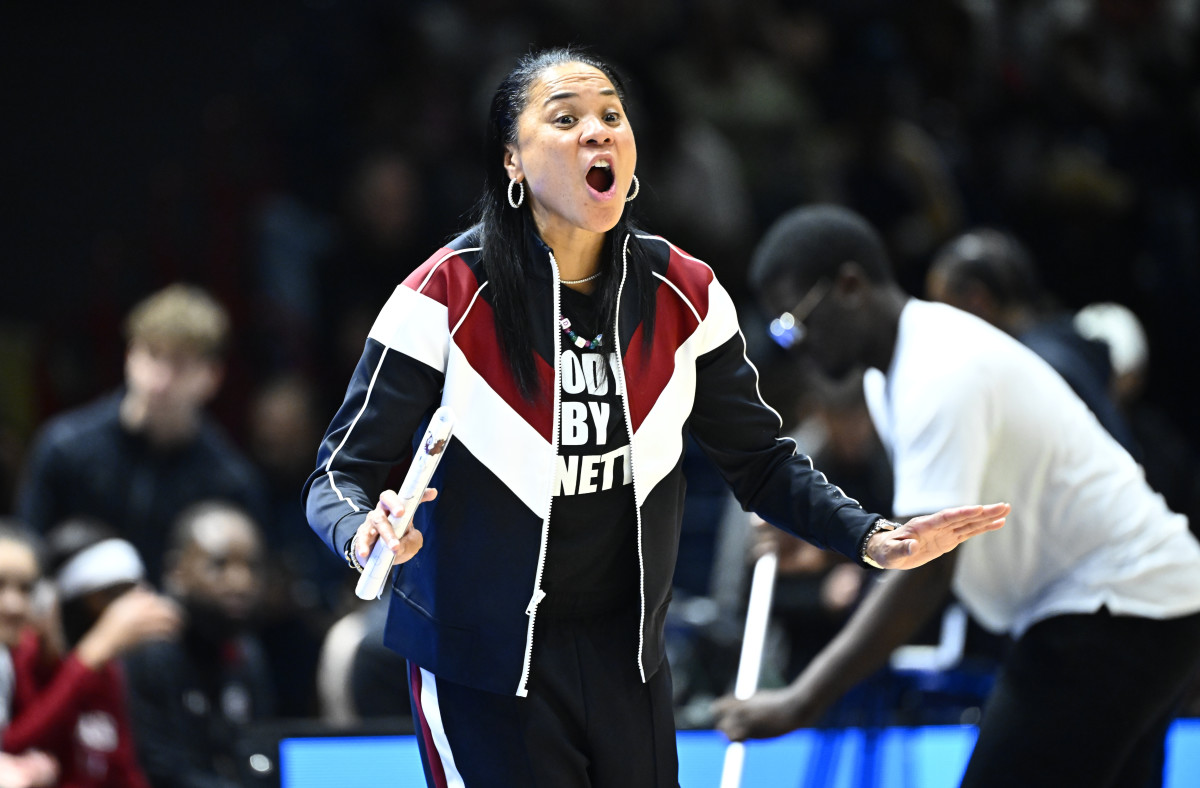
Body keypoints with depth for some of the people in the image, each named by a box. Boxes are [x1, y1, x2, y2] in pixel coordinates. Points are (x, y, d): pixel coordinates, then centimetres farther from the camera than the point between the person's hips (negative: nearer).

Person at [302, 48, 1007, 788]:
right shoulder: (450, 296, -14)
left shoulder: (682, 294, -1)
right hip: (482, 665, -4)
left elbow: (759, 460, 7)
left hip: (628, 663, 4)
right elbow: (344, 470, -11)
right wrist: (366, 533, -34)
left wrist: (872, 537, -8)